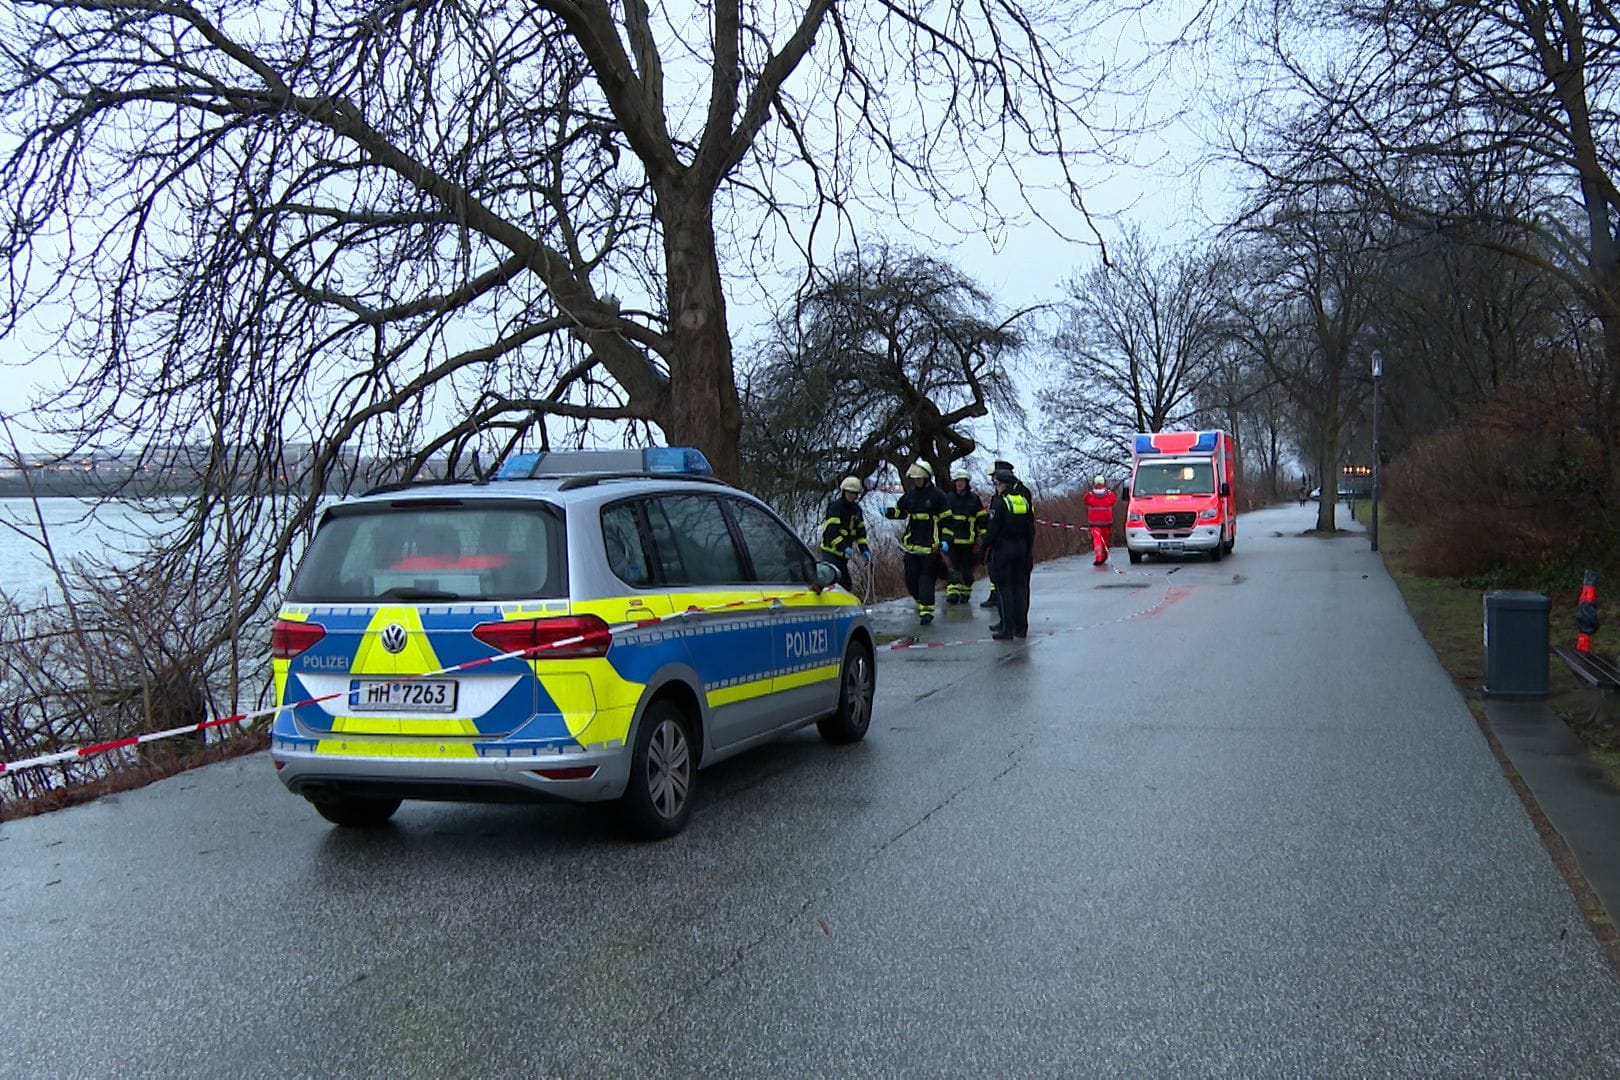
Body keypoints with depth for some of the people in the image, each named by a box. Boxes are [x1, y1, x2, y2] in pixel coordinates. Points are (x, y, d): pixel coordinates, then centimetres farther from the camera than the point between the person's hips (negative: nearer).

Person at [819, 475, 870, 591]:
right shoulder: (836, 506, -15)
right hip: (831, 550, -8)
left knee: (845, 583, 8)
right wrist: (844, 547, -32)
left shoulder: (856, 509, 11)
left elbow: (860, 531, 16)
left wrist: (864, 549, 4)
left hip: (843, 553, 8)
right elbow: (832, 531, -23)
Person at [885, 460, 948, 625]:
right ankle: (922, 601, 29)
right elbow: (899, 511, 23)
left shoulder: (937, 495, -4)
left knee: (926, 576, -8)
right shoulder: (910, 495, 11)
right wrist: (888, 512, 1)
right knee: (911, 577, 8)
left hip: (929, 545, -6)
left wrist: (946, 540, -9)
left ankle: (927, 610, -7)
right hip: (911, 544, 6)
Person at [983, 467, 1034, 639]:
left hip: (1002, 548, -6)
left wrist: (985, 550, -4)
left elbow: (992, 530, -13)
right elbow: (1031, 530, 13)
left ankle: (1007, 628, -4)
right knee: (1020, 587, 10)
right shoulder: (1025, 500, 9)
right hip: (1022, 548, 6)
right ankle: (1021, 627, 13)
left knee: (1004, 588, -2)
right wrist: (1028, 551, 19)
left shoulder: (1000, 501, -11)